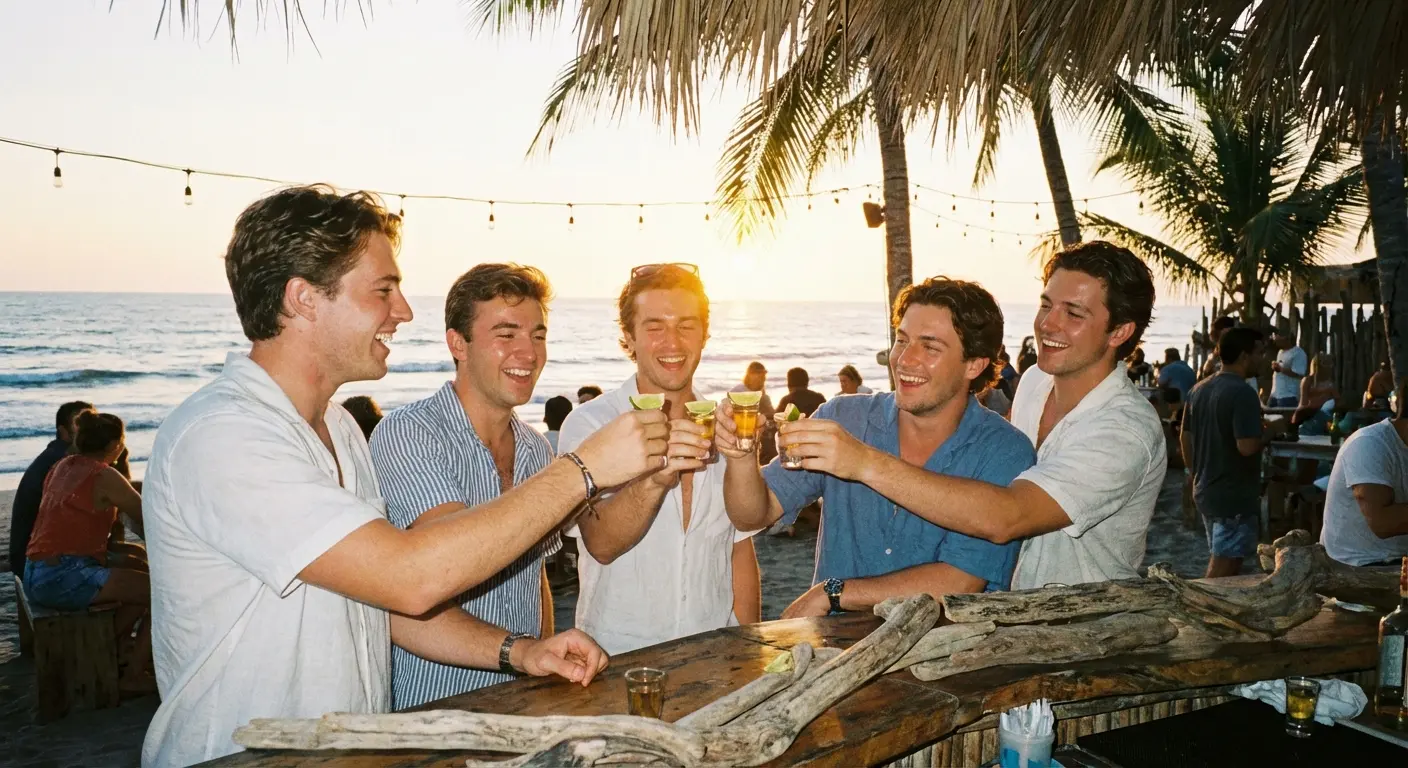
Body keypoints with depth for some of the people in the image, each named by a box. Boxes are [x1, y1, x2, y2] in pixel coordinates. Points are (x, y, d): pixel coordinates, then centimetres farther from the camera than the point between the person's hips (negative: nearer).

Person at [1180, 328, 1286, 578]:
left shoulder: (1199, 389, 8)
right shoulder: (1243, 393, -18)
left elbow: (1184, 438, 13)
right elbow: (1247, 446, -26)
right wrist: (1271, 432, -8)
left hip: (1205, 492, 9)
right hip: (1235, 496, -8)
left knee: (1221, 561, 19)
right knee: (1223, 568, -2)